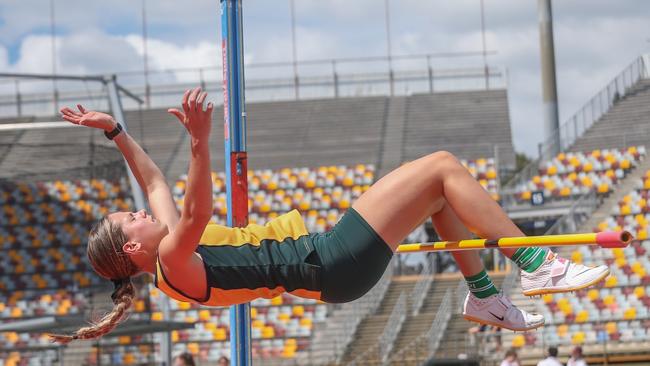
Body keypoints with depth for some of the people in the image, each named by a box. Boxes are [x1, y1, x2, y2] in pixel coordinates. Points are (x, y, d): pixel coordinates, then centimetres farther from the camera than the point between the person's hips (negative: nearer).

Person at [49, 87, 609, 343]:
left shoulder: (171, 254, 11)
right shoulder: (175, 264, -16)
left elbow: (155, 181, 22)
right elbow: (196, 213, -35)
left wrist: (116, 132, 20)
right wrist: (200, 141, -46)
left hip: (323, 253, 11)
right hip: (331, 265, -11)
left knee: (438, 189, 17)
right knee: (442, 167, -10)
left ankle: (484, 297, 21)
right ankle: (537, 266, -6)